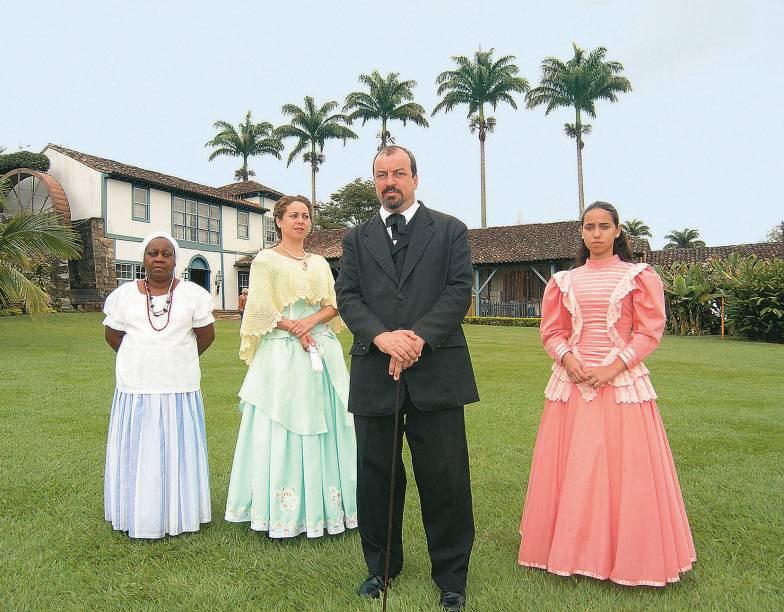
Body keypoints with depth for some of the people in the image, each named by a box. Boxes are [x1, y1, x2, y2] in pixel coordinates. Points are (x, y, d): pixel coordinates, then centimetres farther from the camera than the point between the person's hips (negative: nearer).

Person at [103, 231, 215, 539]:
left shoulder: (193, 294, -2)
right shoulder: (123, 295, 2)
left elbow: (206, 335, 8)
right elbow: (112, 335, 14)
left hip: (179, 389, -1)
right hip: (135, 389, 1)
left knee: (178, 451, 8)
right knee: (136, 452, 7)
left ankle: (178, 514, 21)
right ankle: (138, 515, 22)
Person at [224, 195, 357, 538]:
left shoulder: (320, 263, 16)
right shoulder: (266, 260, 3)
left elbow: (334, 305, 9)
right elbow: (261, 309, -6)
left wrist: (311, 320, -10)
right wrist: (296, 329, -15)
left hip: (323, 351, 5)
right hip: (282, 352, -4)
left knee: (323, 425, 6)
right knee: (283, 426, -3)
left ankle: (323, 505, 17)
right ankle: (283, 511, 7)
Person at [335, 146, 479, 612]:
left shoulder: (450, 230, 8)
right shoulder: (357, 239, 14)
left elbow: (459, 291, -2)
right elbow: (347, 297, 3)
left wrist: (419, 337, -15)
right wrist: (382, 336, -15)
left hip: (436, 372, -2)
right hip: (374, 375, 3)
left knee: (445, 478, 4)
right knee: (376, 476, 11)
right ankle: (382, 566, 31)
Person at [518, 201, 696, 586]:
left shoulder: (639, 277, 4)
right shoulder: (564, 281, 11)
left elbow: (650, 331, -2)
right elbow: (552, 331, 10)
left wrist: (613, 368, -12)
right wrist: (569, 361, -9)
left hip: (621, 381, -2)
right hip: (572, 380, 2)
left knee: (625, 468, 0)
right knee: (570, 467, 6)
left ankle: (628, 556, 17)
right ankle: (569, 548, 21)